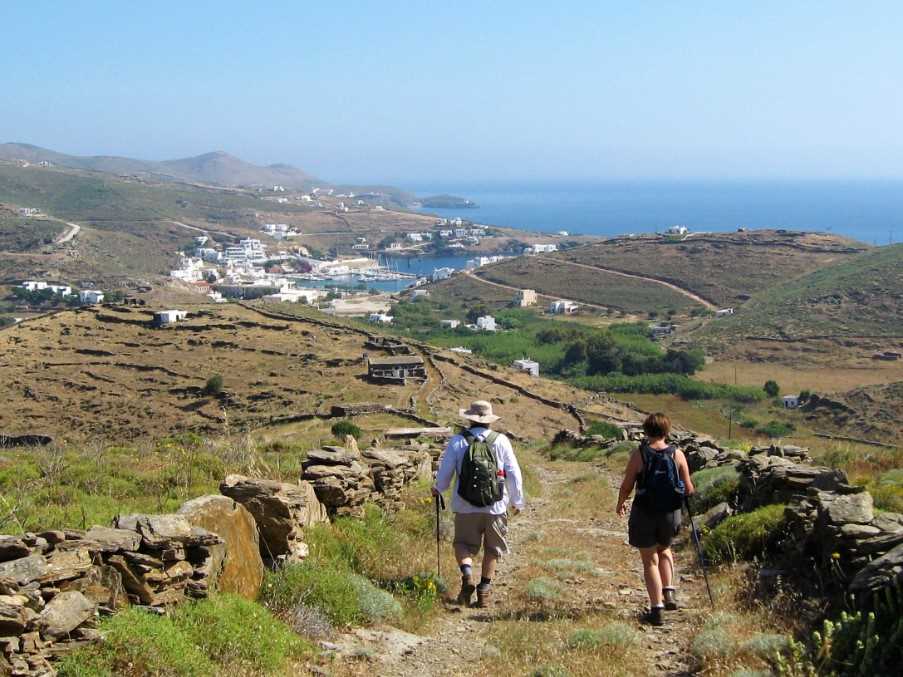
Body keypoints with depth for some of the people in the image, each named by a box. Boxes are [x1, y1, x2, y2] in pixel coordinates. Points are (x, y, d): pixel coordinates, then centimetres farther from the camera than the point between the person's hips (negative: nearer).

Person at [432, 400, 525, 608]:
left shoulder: (458, 442, -4)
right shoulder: (501, 441, -3)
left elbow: (444, 471, 2)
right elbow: (514, 474, 0)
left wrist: (438, 488, 23)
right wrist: (517, 501, 13)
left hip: (466, 507, -1)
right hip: (495, 507, 1)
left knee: (463, 544, 13)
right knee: (492, 549, 15)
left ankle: (467, 573, -14)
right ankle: (484, 590, 16)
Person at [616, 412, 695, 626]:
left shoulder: (638, 455, -11)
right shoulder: (678, 454, -5)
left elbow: (626, 486, -6)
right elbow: (689, 489, -3)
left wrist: (620, 504, 14)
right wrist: (688, 491, 22)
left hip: (644, 514, -2)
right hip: (671, 514, 3)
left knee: (650, 561, 9)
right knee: (664, 550, 30)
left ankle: (656, 609, 6)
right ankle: (669, 593, 17)